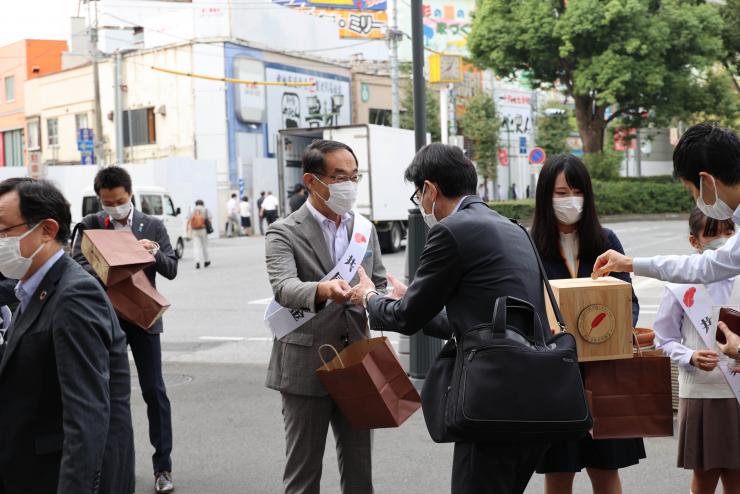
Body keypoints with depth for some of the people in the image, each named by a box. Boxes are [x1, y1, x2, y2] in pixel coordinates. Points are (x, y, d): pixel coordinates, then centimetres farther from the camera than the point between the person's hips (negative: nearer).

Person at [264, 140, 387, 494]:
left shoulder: (365, 229, 9)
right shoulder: (284, 233, -8)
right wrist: (323, 290, -45)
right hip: (306, 368, -4)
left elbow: (379, 287, 12)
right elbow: (283, 288, -24)